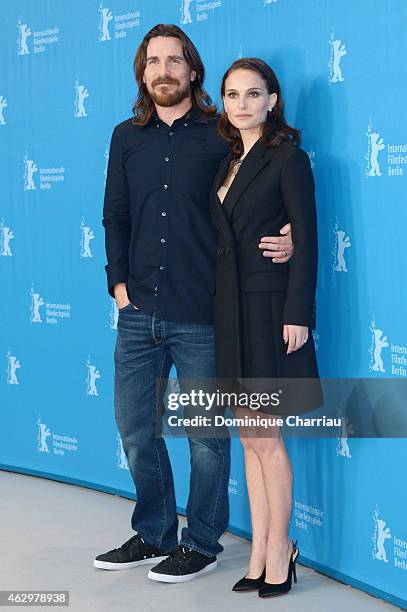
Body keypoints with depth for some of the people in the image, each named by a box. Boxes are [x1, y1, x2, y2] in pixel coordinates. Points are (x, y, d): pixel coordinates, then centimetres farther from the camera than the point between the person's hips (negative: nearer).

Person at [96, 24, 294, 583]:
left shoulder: (222, 135, -2)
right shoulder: (127, 138, 11)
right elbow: (115, 216, 12)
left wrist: (286, 239, -18)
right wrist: (119, 281, 3)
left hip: (201, 316, -4)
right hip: (140, 312, 4)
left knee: (206, 433, 5)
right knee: (135, 427, 10)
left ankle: (201, 543, 22)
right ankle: (154, 535, 28)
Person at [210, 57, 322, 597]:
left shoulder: (288, 158, -6)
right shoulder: (229, 163, 15)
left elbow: (306, 240, -11)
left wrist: (298, 314, -17)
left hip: (268, 307, -7)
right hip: (230, 309, 7)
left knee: (264, 437, -2)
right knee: (250, 436, 10)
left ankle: (278, 553, 12)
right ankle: (261, 554, 18)